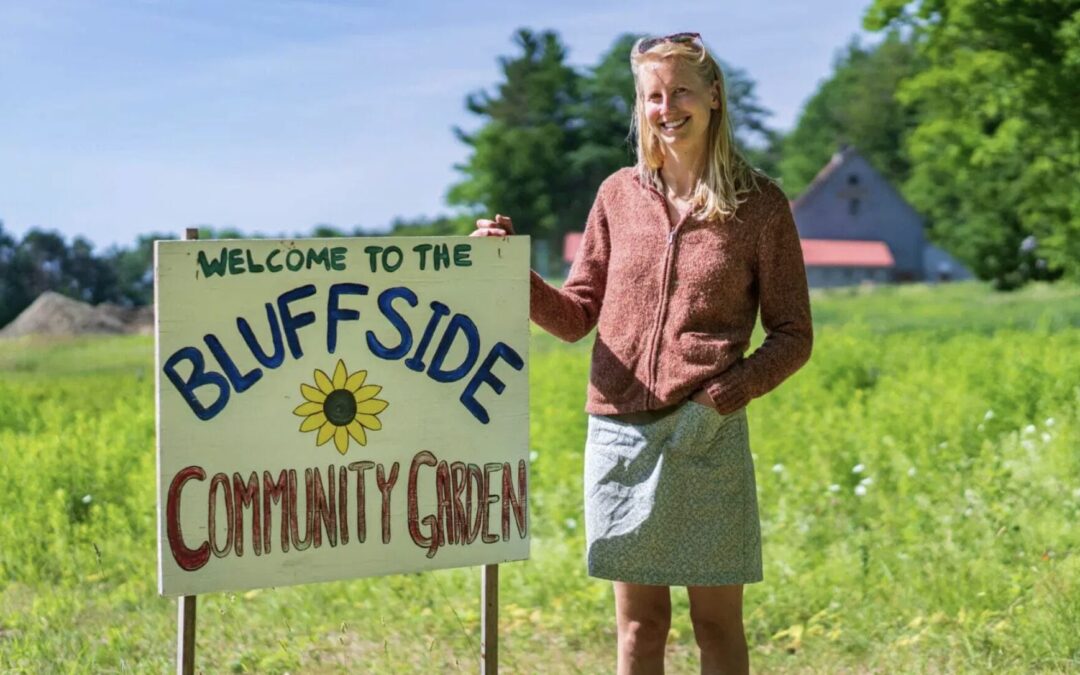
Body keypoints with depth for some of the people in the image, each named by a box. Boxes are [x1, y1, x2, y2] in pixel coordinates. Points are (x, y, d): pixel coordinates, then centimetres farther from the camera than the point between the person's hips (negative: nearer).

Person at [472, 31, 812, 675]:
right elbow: (576, 316, 12)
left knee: (717, 622, 5)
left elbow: (793, 335, 3)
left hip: (707, 436, -2)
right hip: (620, 431, 2)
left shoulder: (760, 205, 0)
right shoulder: (620, 194, 8)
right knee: (638, 621, 8)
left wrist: (721, 397, -11)